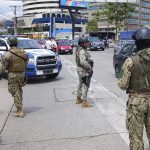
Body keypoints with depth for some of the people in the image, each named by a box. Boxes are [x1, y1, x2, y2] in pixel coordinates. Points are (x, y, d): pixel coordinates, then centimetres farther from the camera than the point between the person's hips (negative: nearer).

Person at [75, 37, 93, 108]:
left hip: (80, 70, 11)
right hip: (84, 70, -11)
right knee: (85, 86, -6)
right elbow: (83, 62, -31)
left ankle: (78, 99, 33)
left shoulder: (79, 50, 12)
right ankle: (84, 102, -2)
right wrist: (89, 67, -21)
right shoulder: (82, 51, -21)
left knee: (81, 84, 20)